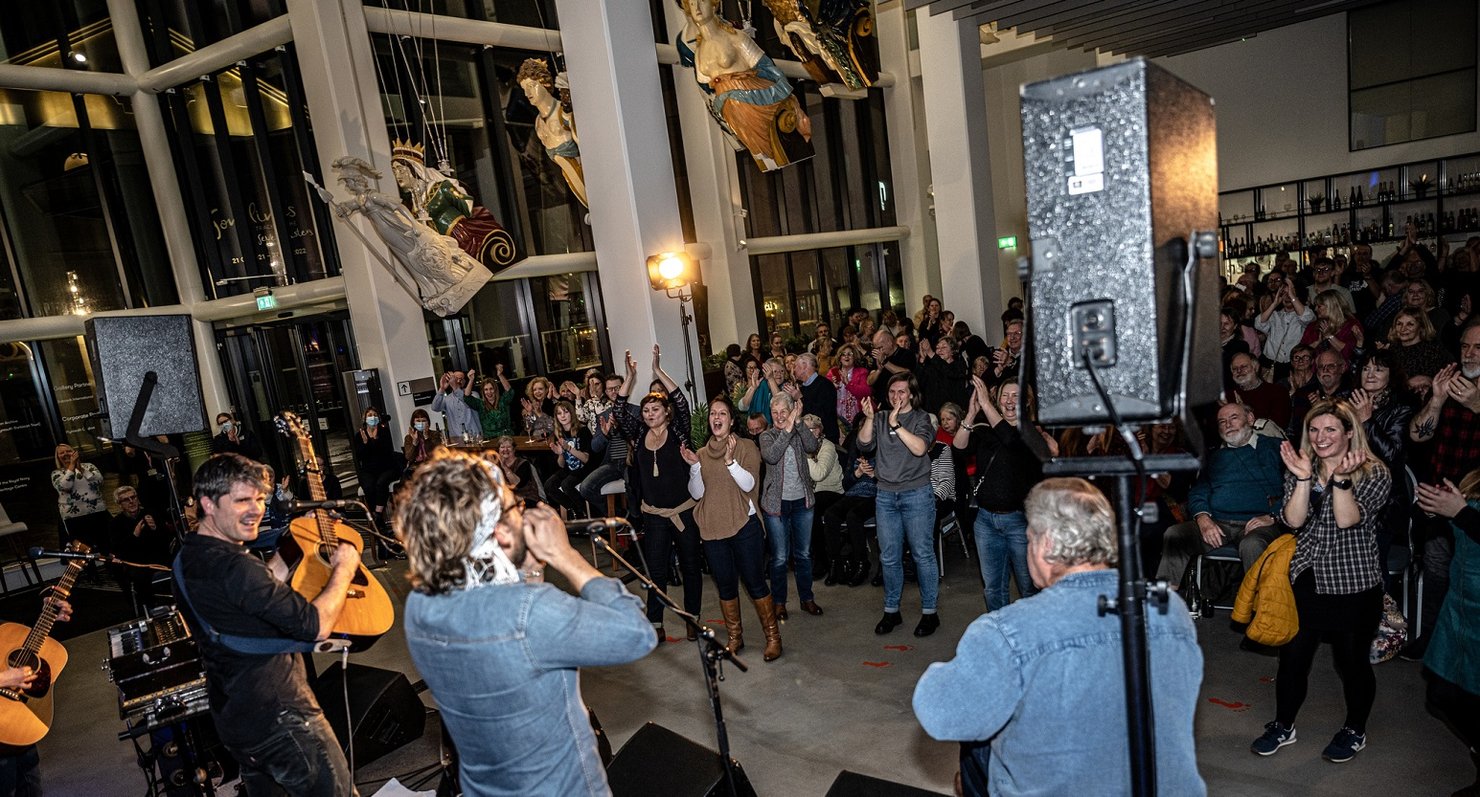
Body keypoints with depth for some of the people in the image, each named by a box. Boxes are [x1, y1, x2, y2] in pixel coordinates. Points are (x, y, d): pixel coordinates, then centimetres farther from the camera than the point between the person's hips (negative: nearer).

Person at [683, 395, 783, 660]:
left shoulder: (746, 447, -2)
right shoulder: (702, 453, 10)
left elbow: (749, 484, -14)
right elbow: (696, 494, 2)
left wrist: (730, 461, -27)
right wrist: (694, 466, -13)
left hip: (744, 525, -4)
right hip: (712, 528, 4)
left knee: (755, 583, -1)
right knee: (725, 586, 13)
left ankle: (773, 637, 13)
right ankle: (734, 637, 27)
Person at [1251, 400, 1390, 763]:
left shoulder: (1374, 474, -6)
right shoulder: (1301, 469, 4)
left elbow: (1348, 520, -20)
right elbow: (1294, 520, -9)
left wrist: (1341, 478, -31)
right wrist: (1303, 478, -19)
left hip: (1355, 583, -3)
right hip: (1306, 579, 3)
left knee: (1353, 660, 11)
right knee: (1292, 656, 7)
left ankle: (1355, 730, 34)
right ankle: (1283, 726, 25)